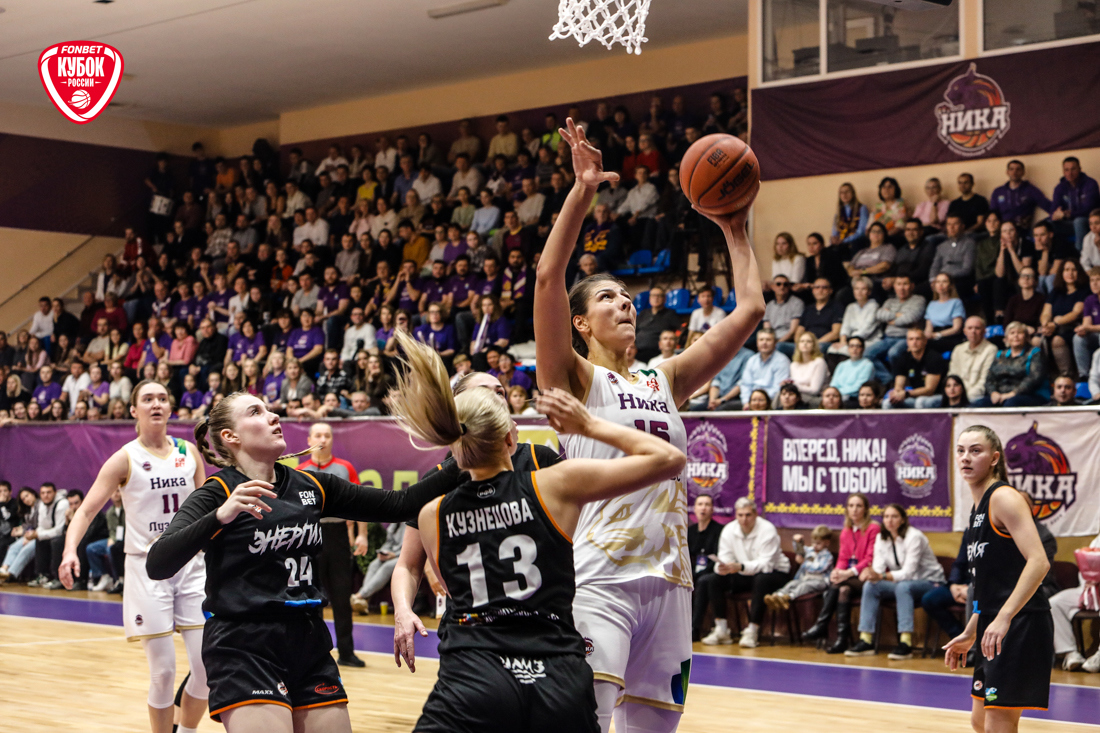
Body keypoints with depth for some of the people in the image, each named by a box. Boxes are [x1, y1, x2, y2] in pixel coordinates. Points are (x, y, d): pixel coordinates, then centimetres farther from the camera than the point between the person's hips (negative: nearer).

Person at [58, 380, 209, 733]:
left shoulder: (188, 452, 7)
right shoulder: (126, 459, -4)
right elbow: (87, 509, -10)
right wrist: (70, 550, -26)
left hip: (190, 565, 3)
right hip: (147, 568, -3)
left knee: (208, 665, -1)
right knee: (163, 670, -4)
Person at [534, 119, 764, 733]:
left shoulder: (663, 382, 18)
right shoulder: (574, 378, 3)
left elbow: (750, 310, 18)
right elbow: (549, 279, -12)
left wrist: (735, 232, 18)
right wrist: (583, 192, -16)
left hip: (668, 578, 6)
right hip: (599, 578, -6)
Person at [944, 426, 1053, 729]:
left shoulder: (1004, 498, -12)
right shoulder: (977, 511, 17)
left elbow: (1039, 562, -24)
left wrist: (1003, 618, -30)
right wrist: (970, 634, 25)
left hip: (1021, 624, -10)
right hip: (995, 628, 10)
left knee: (999, 723, -10)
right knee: (980, 720, 17)